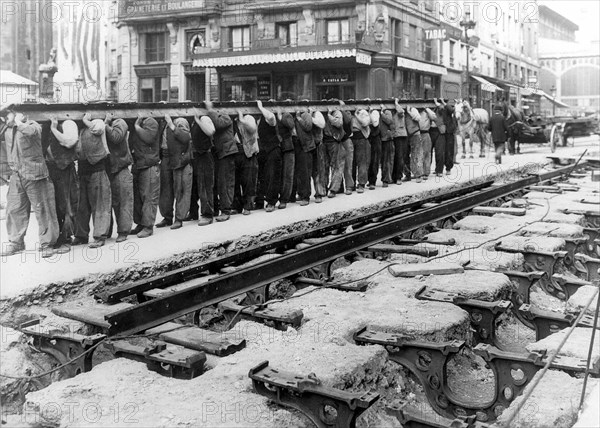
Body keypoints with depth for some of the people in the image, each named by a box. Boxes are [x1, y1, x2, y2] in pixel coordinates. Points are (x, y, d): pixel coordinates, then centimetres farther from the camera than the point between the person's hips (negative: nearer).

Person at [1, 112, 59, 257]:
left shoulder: (33, 125, -5)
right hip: (16, 176, 7)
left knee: (42, 209, -2)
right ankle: (16, 243, 21)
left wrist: (18, 122, -14)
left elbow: (29, 131, -30)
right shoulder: (8, 131, 14)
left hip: (33, 174, -7)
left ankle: (46, 244, 5)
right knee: (14, 209, 8)